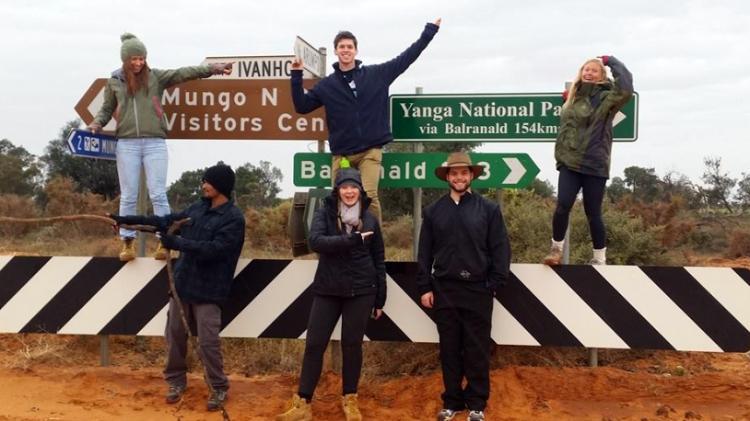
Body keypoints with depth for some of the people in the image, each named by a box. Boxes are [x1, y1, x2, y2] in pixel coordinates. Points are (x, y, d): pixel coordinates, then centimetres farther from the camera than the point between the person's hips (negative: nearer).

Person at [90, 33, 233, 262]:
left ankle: (164, 241, 3)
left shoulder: (156, 77, 5)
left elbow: (183, 73, -6)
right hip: (127, 144, 1)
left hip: (154, 143, -1)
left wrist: (212, 68, -17)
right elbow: (107, 108, 19)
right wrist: (97, 123, 0)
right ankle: (128, 242, 12)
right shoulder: (115, 81, 9)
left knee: (158, 194, -3)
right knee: (128, 196, 5)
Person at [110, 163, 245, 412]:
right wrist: (127, 220, 10)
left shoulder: (234, 218, -12)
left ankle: (219, 388, 9)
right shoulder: (197, 209, 10)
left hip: (208, 290, -6)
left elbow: (214, 249, -21)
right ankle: (176, 381, 28)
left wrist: (177, 243, -20)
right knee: (175, 334, 11)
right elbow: (166, 221, 15)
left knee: (208, 342, -7)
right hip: (182, 283, 7)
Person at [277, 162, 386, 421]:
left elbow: (379, 259, 7)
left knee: (352, 344, 5)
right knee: (314, 343, -1)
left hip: (360, 291, 0)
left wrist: (380, 298, 4)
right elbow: (315, 241, -19)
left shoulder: (370, 219, 4)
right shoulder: (324, 214, 0)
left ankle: (350, 400, 19)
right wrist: (350, 240, -29)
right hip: (328, 290, 0)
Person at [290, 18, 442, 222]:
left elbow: (406, 58, 11)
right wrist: (296, 76, -1)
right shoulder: (327, 85, 9)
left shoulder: (377, 74, 6)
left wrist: (429, 31, 12)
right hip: (341, 155, 2)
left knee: (369, 196, -17)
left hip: (370, 151, -2)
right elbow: (301, 106, 8)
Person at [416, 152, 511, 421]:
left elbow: (500, 250, -1)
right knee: (449, 349, 8)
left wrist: (494, 285, -6)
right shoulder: (433, 211, 7)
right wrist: (424, 287, 1)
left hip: (477, 290, -2)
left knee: (477, 350, 4)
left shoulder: (489, 210, 1)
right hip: (444, 290, 2)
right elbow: (424, 252, 7)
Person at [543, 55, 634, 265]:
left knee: (593, 212, 2)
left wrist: (611, 61, -12)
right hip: (569, 163, 4)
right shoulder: (574, 97, 14)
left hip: (594, 164, -3)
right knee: (563, 206, -13)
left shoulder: (605, 98, -3)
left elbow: (626, 89, -22)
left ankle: (600, 258, 16)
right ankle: (556, 249, 4)